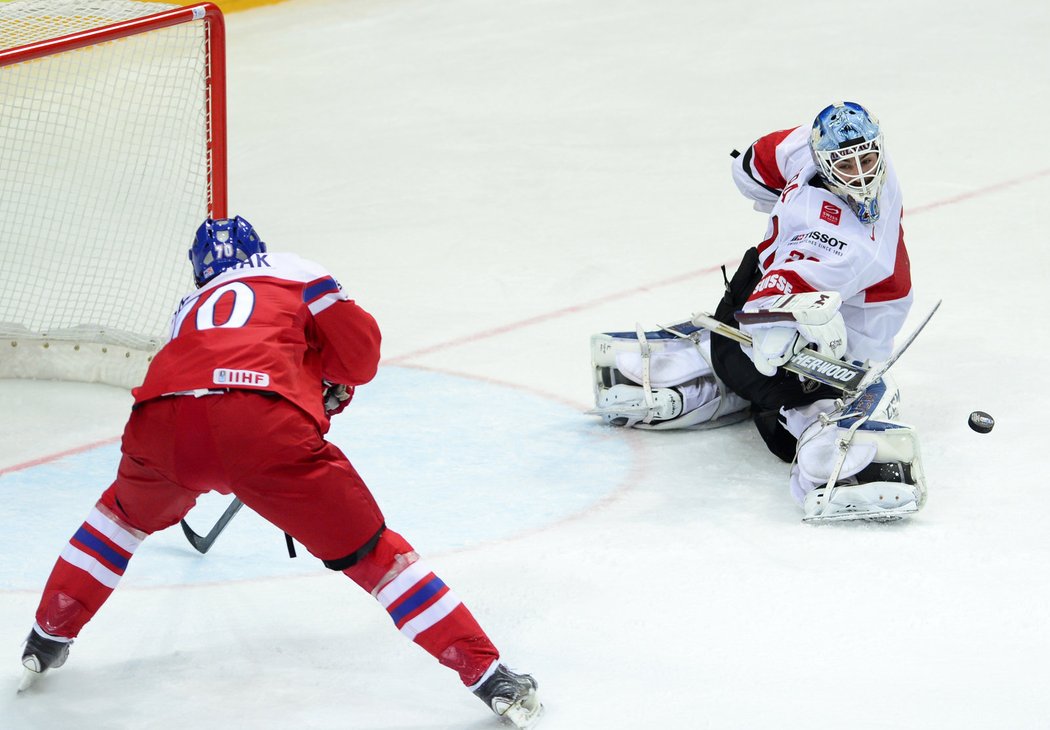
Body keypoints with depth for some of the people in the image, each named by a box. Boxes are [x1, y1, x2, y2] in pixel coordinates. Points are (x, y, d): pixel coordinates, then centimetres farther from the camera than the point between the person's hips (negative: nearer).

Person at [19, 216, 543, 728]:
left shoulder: (191, 308, 39)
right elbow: (358, 348, 17)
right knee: (367, 550, 7)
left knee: (127, 511, 37)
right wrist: (331, 390, 37)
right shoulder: (293, 273, 27)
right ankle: (490, 678, 3)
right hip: (264, 425, -3)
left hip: (159, 418, 4)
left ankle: (47, 641, 43)